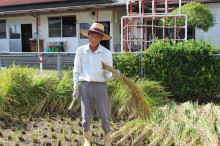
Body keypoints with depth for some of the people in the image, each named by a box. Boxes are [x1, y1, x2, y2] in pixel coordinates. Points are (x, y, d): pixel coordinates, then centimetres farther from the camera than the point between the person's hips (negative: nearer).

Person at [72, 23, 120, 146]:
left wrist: (113, 75, -26)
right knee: (86, 117, 6)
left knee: (104, 116, 3)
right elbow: (77, 71, 7)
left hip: (101, 86, -1)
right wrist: (75, 88, 4)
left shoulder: (106, 53, -3)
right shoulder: (81, 50, 2)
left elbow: (107, 75, -3)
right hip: (85, 86, 1)